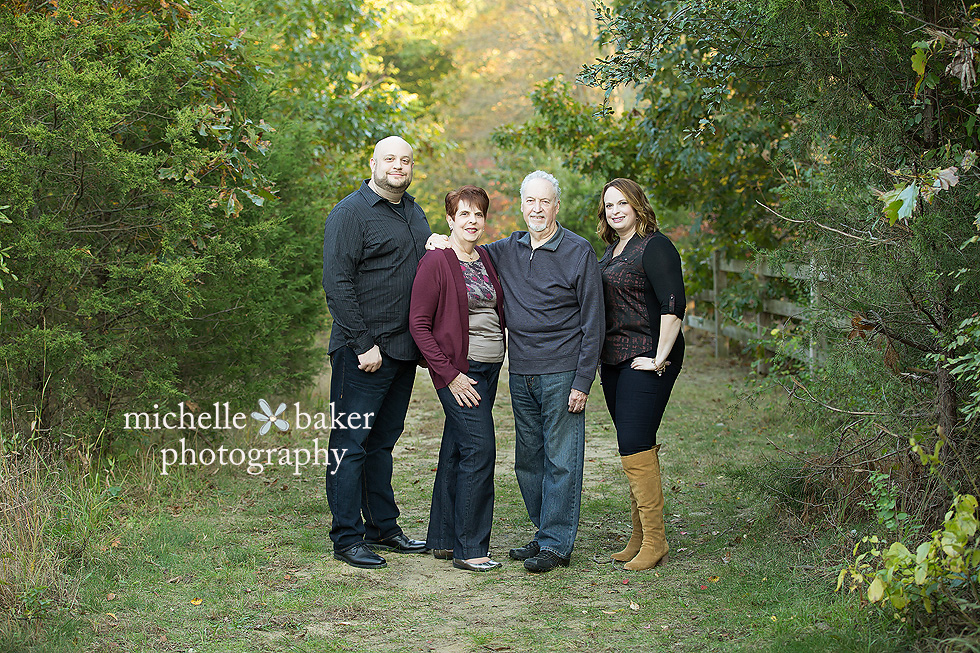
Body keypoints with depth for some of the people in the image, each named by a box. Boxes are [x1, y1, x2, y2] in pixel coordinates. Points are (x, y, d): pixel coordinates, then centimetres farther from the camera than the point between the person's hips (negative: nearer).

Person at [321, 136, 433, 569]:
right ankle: (347, 538, 1)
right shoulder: (351, 213, -10)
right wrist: (364, 345, -18)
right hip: (363, 352, -8)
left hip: (403, 350, 8)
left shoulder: (414, 213, 16)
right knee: (351, 443, -3)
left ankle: (383, 528, 23)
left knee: (383, 441, 15)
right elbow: (337, 285, -15)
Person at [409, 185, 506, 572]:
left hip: (489, 367, 7)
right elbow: (418, 324, -11)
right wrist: (449, 374, -15)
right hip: (459, 369, -7)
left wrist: (498, 358, 8)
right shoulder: (436, 262, -9)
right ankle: (469, 549, -6)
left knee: (457, 450, 11)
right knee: (479, 450, -12)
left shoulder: (487, 260, 13)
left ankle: (443, 539, 19)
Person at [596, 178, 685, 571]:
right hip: (614, 361, 9)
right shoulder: (612, 250, 17)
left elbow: (673, 305, -19)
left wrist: (660, 358, -19)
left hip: (646, 361, -9)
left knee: (635, 448, -12)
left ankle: (654, 542, -5)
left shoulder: (654, 246, -10)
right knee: (635, 449, 12)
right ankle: (639, 539, 18)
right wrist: (598, 354, 19)